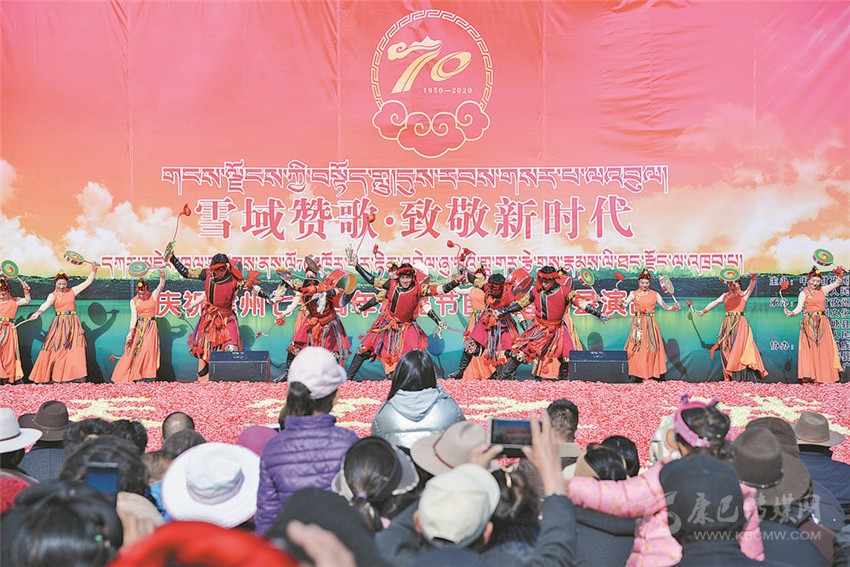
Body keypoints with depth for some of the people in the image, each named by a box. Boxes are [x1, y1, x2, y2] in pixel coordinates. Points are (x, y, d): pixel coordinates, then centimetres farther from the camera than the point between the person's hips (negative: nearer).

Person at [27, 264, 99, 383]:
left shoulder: (73, 291, 9)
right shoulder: (53, 295, 3)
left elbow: (88, 282, 9)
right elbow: (46, 304, -17)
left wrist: (94, 270, 1)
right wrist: (38, 313, -37)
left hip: (73, 323, 1)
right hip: (59, 323, -1)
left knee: (74, 349, -6)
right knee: (56, 349, -5)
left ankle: (76, 375, -6)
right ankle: (53, 376, -2)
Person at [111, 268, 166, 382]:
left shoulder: (153, 295, -2)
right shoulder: (134, 301, -1)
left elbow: (162, 285, -16)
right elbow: (133, 316, -8)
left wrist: (162, 274, -36)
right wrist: (131, 331, -20)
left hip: (150, 326, -1)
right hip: (138, 326, 1)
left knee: (148, 349, -12)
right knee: (132, 350, -1)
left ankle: (148, 375, -6)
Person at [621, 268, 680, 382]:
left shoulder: (655, 294, 9)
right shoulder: (634, 293, 5)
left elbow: (665, 306, 8)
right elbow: (625, 304, -10)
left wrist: (674, 307, -11)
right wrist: (621, 303, -33)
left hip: (651, 324, 2)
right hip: (638, 324, -1)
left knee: (653, 347, -2)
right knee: (637, 348, -7)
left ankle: (656, 374, 3)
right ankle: (635, 375, -5)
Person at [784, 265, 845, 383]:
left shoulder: (823, 290, 12)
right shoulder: (804, 293, 0)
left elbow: (837, 283, 16)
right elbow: (799, 308, -10)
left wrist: (840, 275, -3)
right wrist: (791, 313, -29)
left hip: (822, 323, 4)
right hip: (809, 323, -4)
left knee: (823, 348, 2)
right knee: (809, 349, -7)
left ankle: (823, 376, 5)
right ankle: (809, 375, -7)